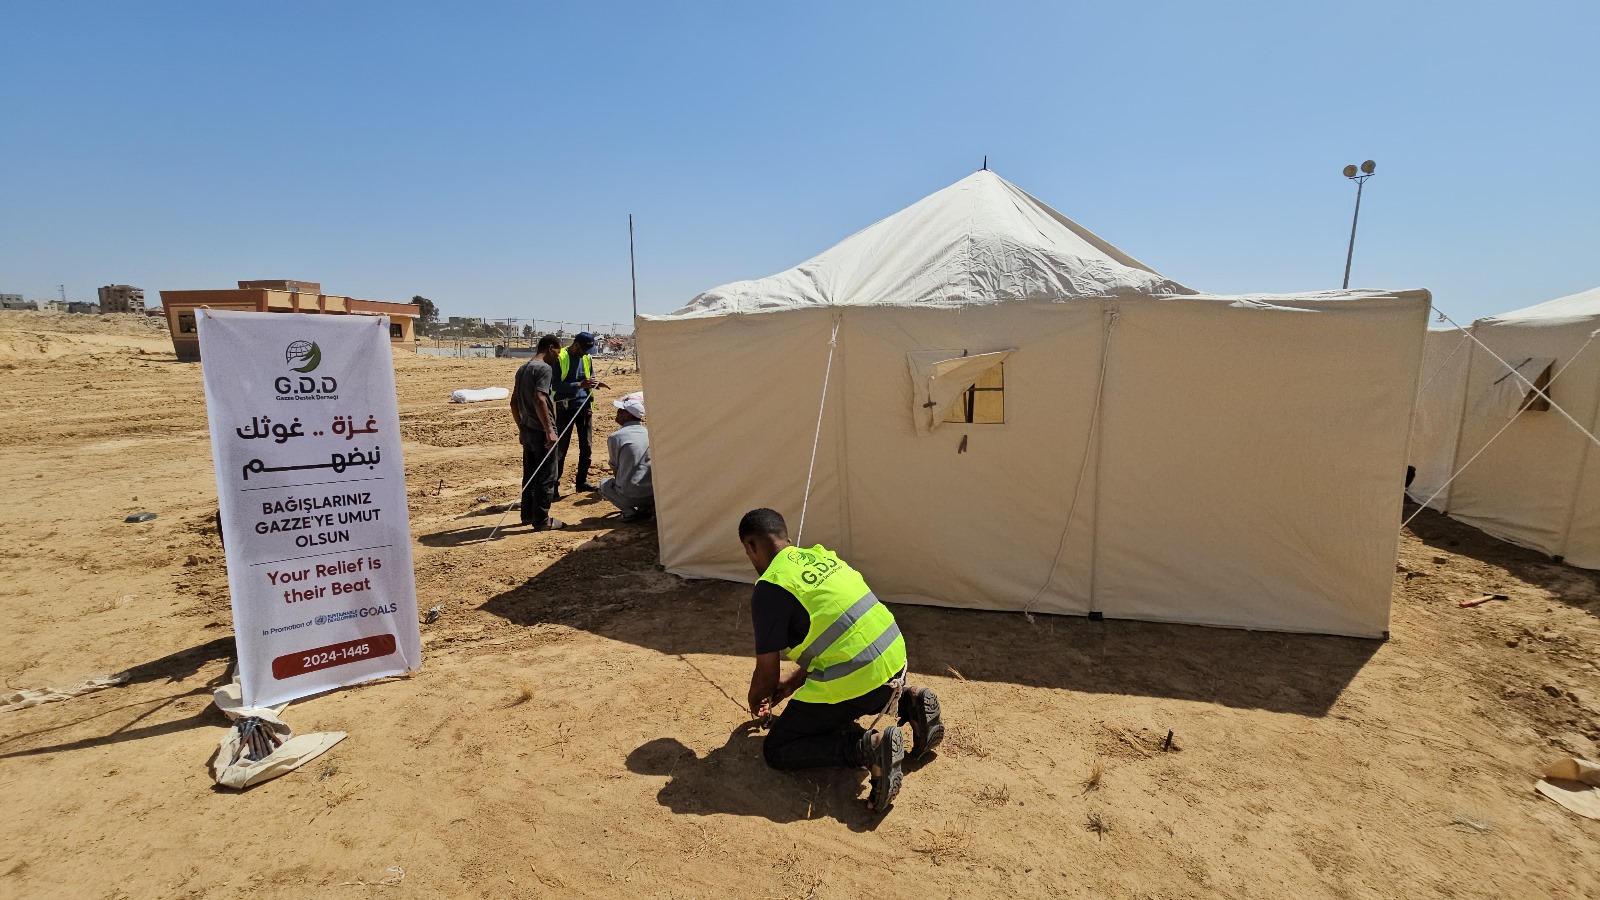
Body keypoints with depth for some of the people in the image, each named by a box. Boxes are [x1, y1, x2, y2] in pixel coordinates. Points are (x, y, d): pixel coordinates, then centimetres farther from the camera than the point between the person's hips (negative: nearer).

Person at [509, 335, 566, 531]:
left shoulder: (522, 369, 15)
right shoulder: (544, 368, -14)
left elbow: (514, 401, 18)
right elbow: (540, 399, -26)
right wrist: (549, 430, -25)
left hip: (527, 429, 9)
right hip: (541, 431, -9)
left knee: (530, 475, 16)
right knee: (547, 476, -1)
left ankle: (528, 515, 25)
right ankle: (541, 520, 3)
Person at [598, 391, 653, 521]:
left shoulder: (615, 437, -6)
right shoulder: (649, 433, 7)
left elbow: (615, 468, 7)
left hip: (630, 496, -4)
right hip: (654, 494, 4)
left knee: (604, 484, 24)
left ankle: (629, 511, 4)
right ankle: (647, 508, 13)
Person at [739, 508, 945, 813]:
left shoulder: (769, 588, -10)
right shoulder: (822, 555, 13)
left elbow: (767, 673, -3)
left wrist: (755, 701, 20)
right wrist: (794, 681, 32)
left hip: (855, 679, -8)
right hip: (895, 658, 8)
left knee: (775, 750, 8)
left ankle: (869, 747, -11)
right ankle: (909, 703, 15)